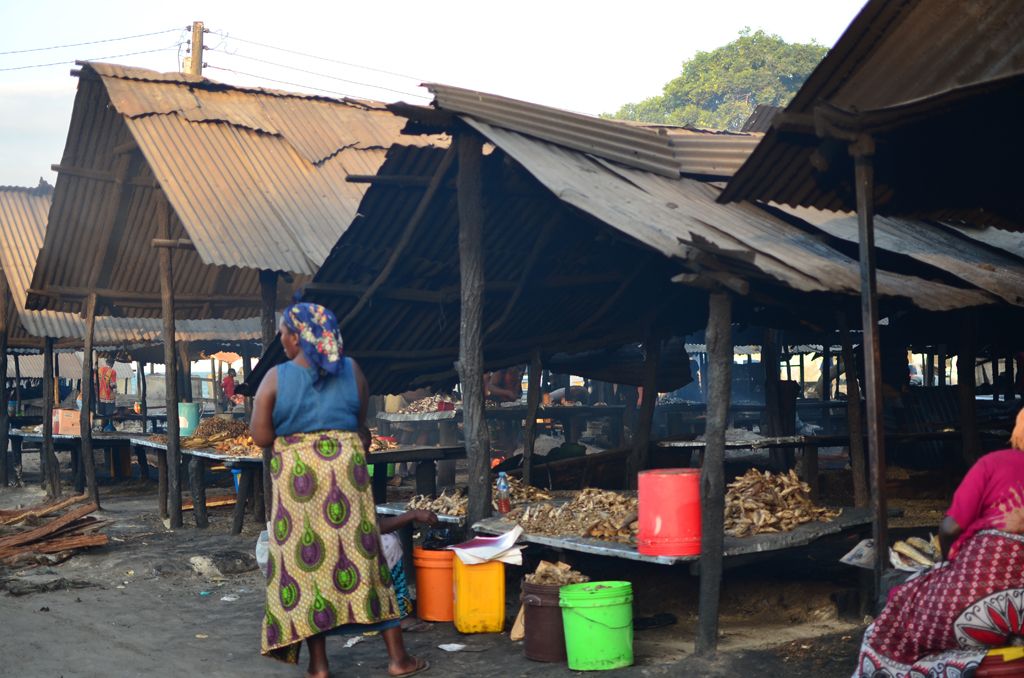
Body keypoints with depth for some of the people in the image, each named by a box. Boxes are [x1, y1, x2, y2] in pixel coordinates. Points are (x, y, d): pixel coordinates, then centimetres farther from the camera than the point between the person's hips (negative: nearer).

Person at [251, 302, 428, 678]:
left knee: (304, 561, 6)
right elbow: (361, 426, 9)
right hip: (346, 468, 2)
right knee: (363, 554, 7)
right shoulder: (351, 370, 4)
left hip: (297, 476, -2)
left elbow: (261, 436, -6)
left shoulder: (275, 377, -3)